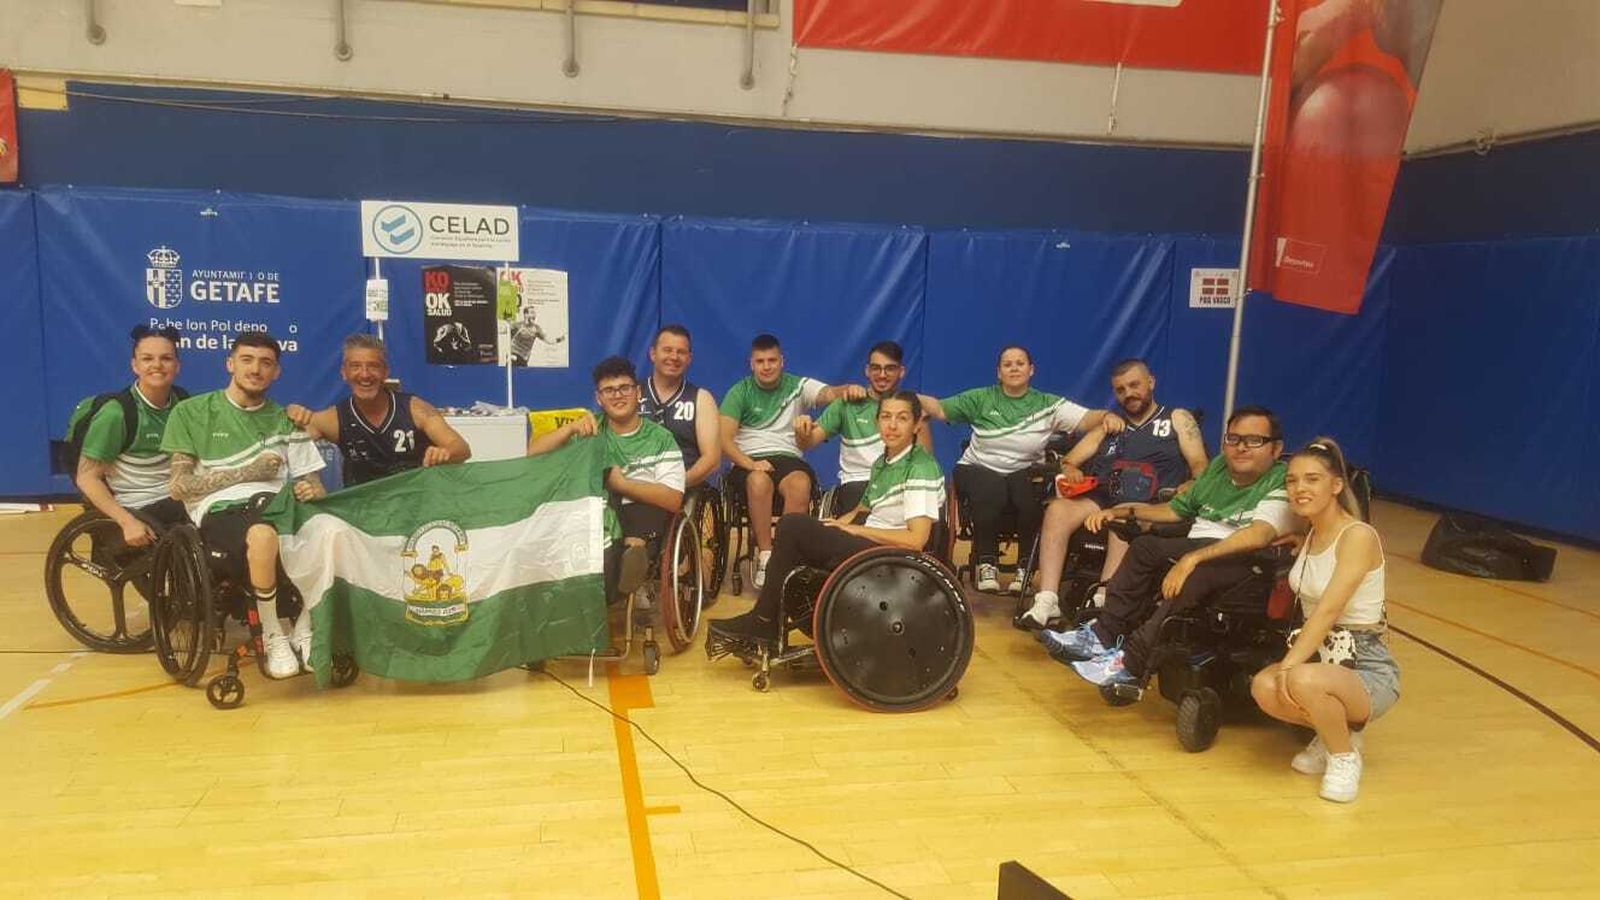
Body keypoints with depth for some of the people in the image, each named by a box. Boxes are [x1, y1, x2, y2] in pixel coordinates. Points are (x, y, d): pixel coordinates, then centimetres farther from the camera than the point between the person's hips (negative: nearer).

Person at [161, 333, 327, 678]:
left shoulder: (285, 421, 19)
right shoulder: (191, 413, 9)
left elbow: (313, 482, 14)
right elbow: (179, 486, 2)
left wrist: (312, 491, -11)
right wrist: (248, 472, -4)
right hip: (220, 510, -3)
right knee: (264, 535, -40)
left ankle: (303, 631, -12)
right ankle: (273, 636, -15)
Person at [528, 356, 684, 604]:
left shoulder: (660, 438, 3)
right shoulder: (592, 430, 10)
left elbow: (673, 500, -9)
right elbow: (533, 452, -1)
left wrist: (621, 484, -11)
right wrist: (570, 428, -16)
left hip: (645, 526, -1)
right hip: (597, 520, 1)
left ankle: (635, 547, -26)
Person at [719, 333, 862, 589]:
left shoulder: (798, 386, 8)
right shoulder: (740, 392, 5)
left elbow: (829, 393, -10)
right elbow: (724, 438, -3)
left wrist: (849, 390, -35)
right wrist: (749, 463, -20)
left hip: (788, 458, 1)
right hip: (749, 462, -1)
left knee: (801, 484, -34)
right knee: (759, 480, -37)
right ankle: (765, 556, -27)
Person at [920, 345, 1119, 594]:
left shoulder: (1048, 405, 3)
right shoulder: (980, 399, 4)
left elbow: (1086, 419, -8)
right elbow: (940, 409, 0)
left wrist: (1107, 417, -30)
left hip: (1024, 473, 1)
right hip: (979, 469, -1)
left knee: (1030, 497, -32)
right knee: (991, 494, -34)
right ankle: (987, 564, -11)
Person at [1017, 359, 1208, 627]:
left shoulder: (1177, 419, 19)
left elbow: (1200, 467, 5)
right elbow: (1068, 461, 23)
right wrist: (1070, 469, -3)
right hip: (1102, 499, 3)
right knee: (1057, 508, -28)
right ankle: (1046, 602, -35)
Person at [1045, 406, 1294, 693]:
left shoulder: (1283, 483, -8)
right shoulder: (1219, 466, 17)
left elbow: (1258, 535, -26)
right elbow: (1177, 509, 28)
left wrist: (1192, 559, -34)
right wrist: (1123, 511, 14)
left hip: (1243, 564, -8)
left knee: (1198, 574, -36)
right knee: (1144, 546, -16)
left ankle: (1130, 660, -31)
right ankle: (1103, 634, -14)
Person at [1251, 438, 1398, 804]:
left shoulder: (1358, 536, -15)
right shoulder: (1309, 535, 8)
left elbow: (1328, 610, -22)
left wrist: (1290, 664, -27)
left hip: (1366, 668, -6)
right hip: (1318, 656, 6)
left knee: (1303, 682, -36)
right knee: (1264, 687, -24)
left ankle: (1345, 756, -5)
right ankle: (1335, 730, 7)